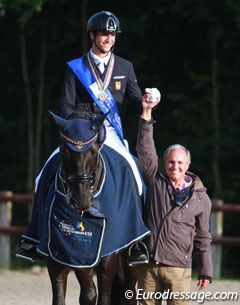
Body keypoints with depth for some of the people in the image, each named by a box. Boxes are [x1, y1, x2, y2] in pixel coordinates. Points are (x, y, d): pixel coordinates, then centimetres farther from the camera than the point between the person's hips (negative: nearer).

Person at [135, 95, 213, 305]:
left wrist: (206, 271, 6)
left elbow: (203, 238, 9)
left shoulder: (200, 198, 6)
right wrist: (146, 113, -9)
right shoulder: (155, 181, 8)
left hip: (179, 267, -2)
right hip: (148, 263, 2)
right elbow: (145, 150, -1)